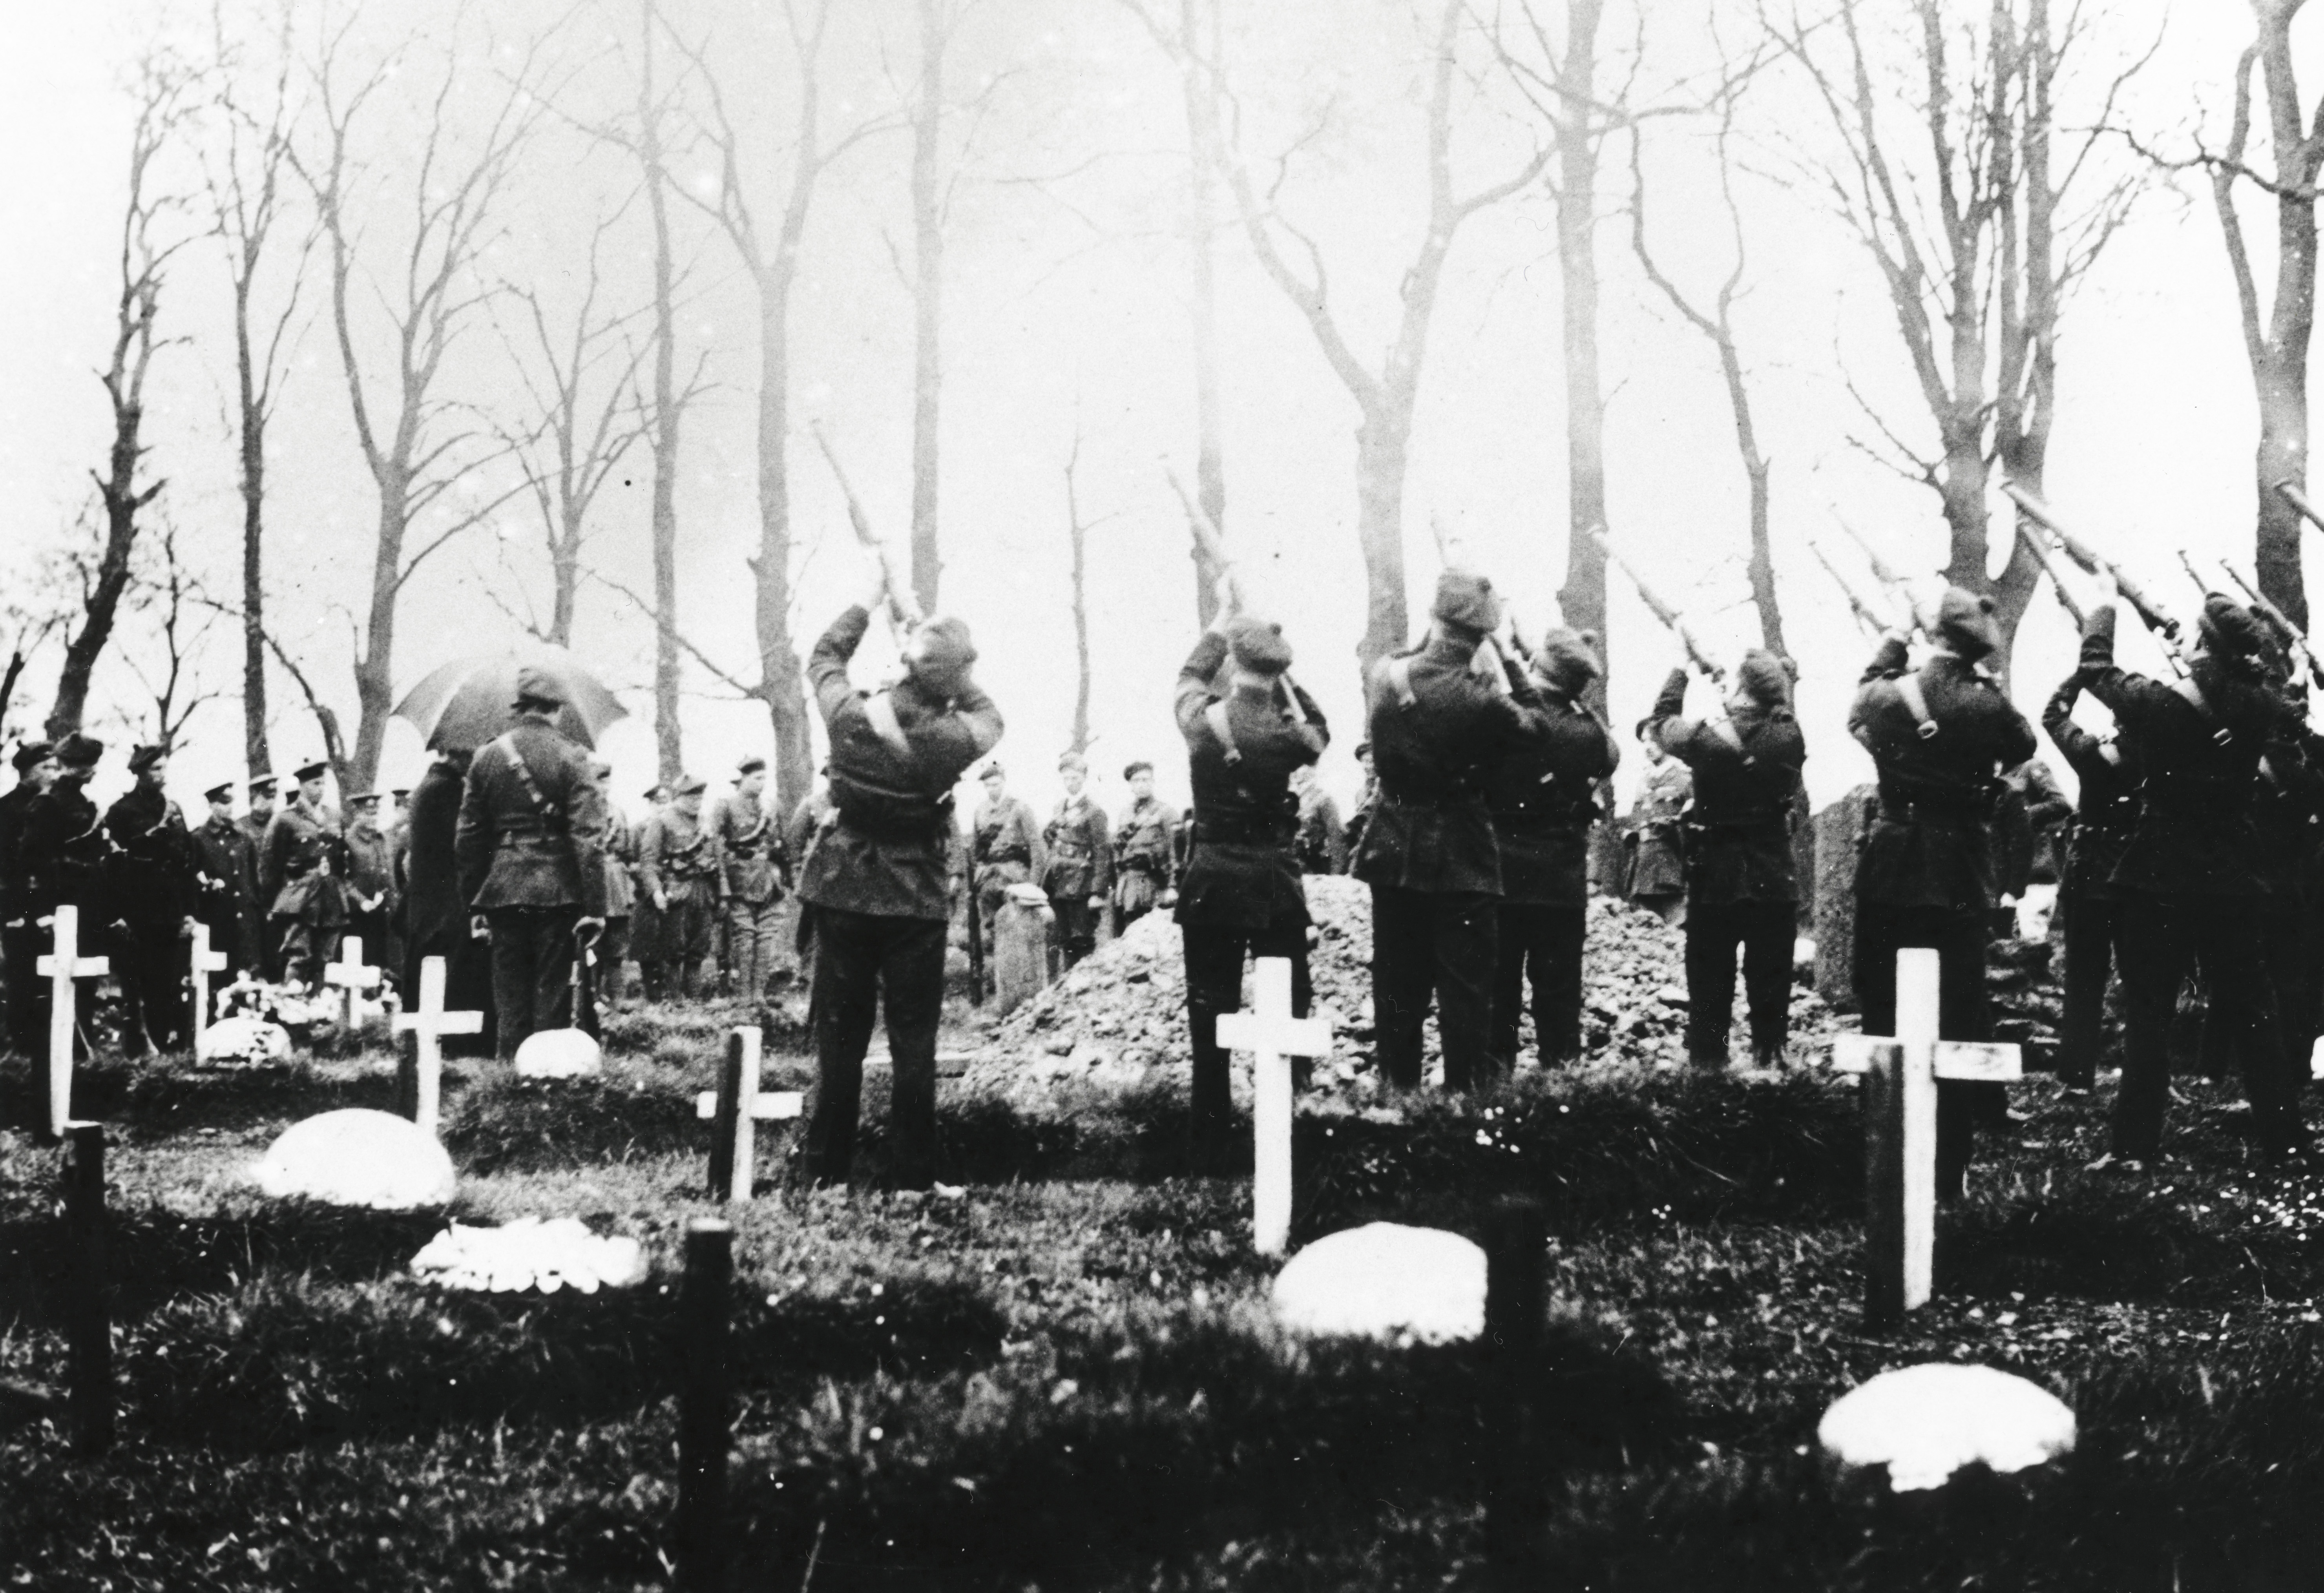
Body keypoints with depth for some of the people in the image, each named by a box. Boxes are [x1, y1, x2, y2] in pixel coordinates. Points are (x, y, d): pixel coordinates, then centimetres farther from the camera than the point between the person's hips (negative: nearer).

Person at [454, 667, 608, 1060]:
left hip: (503, 891, 3)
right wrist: (595, 907, -11)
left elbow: (468, 836, 8)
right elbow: (589, 837, -12)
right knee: (555, 993, 2)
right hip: (558, 891, -3)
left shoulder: (486, 756, 6)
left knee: (510, 995, 9)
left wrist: (473, 898, 15)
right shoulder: (571, 758, -6)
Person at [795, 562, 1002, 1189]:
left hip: (843, 895, 2)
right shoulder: (950, 740, -18)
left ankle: (826, 1168, 14)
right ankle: (912, 1175, 7)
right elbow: (989, 716, 7)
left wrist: (867, 601, 20)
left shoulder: (849, 717, -12)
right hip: (916, 903, -2)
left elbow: (824, 655, 10)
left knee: (839, 1037, 10)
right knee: (913, 1042, 5)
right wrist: (950, 672, 8)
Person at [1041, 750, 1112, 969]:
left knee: (1083, 943, -6)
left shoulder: (1094, 812, -5)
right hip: (1058, 888, 6)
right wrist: (1045, 888, 12)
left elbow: (1102, 854, -9)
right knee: (1065, 943, 8)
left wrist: (1098, 892, -14)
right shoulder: (1059, 810, 15)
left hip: (1081, 887, -6)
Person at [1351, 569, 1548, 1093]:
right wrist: (1513, 664, 1)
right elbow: (1534, 725, -3)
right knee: (1465, 991, 2)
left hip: (1394, 852, 5)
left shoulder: (1385, 676, -6)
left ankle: (1398, 1094, 19)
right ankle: (1466, 1095, 3)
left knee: (1398, 989, 14)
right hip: (1461, 859, -5)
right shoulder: (1481, 700, -21)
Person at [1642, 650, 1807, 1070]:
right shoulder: (1790, 738, -7)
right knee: (1770, 992, 7)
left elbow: (1658, 724, 6)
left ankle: (1707, 1068, 5)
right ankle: (1768, 1063, 7)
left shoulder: (1708, 737, -13)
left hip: (1715, 881, -2)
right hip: (1774, 881, 2)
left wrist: (1682, 670, 16)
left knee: (1710, 991, 5)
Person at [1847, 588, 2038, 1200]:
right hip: (1959, 875, -1)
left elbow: (1858, 715, 17)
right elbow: (2024, 747, 11)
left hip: (1888, 872, 1)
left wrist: (1888, 650, 21)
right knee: (1956, 1018, 4)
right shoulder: (1988, 706, -10)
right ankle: (1948, 1171, 3)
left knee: (1882, 1016, 10)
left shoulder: (1887, 696, -6)